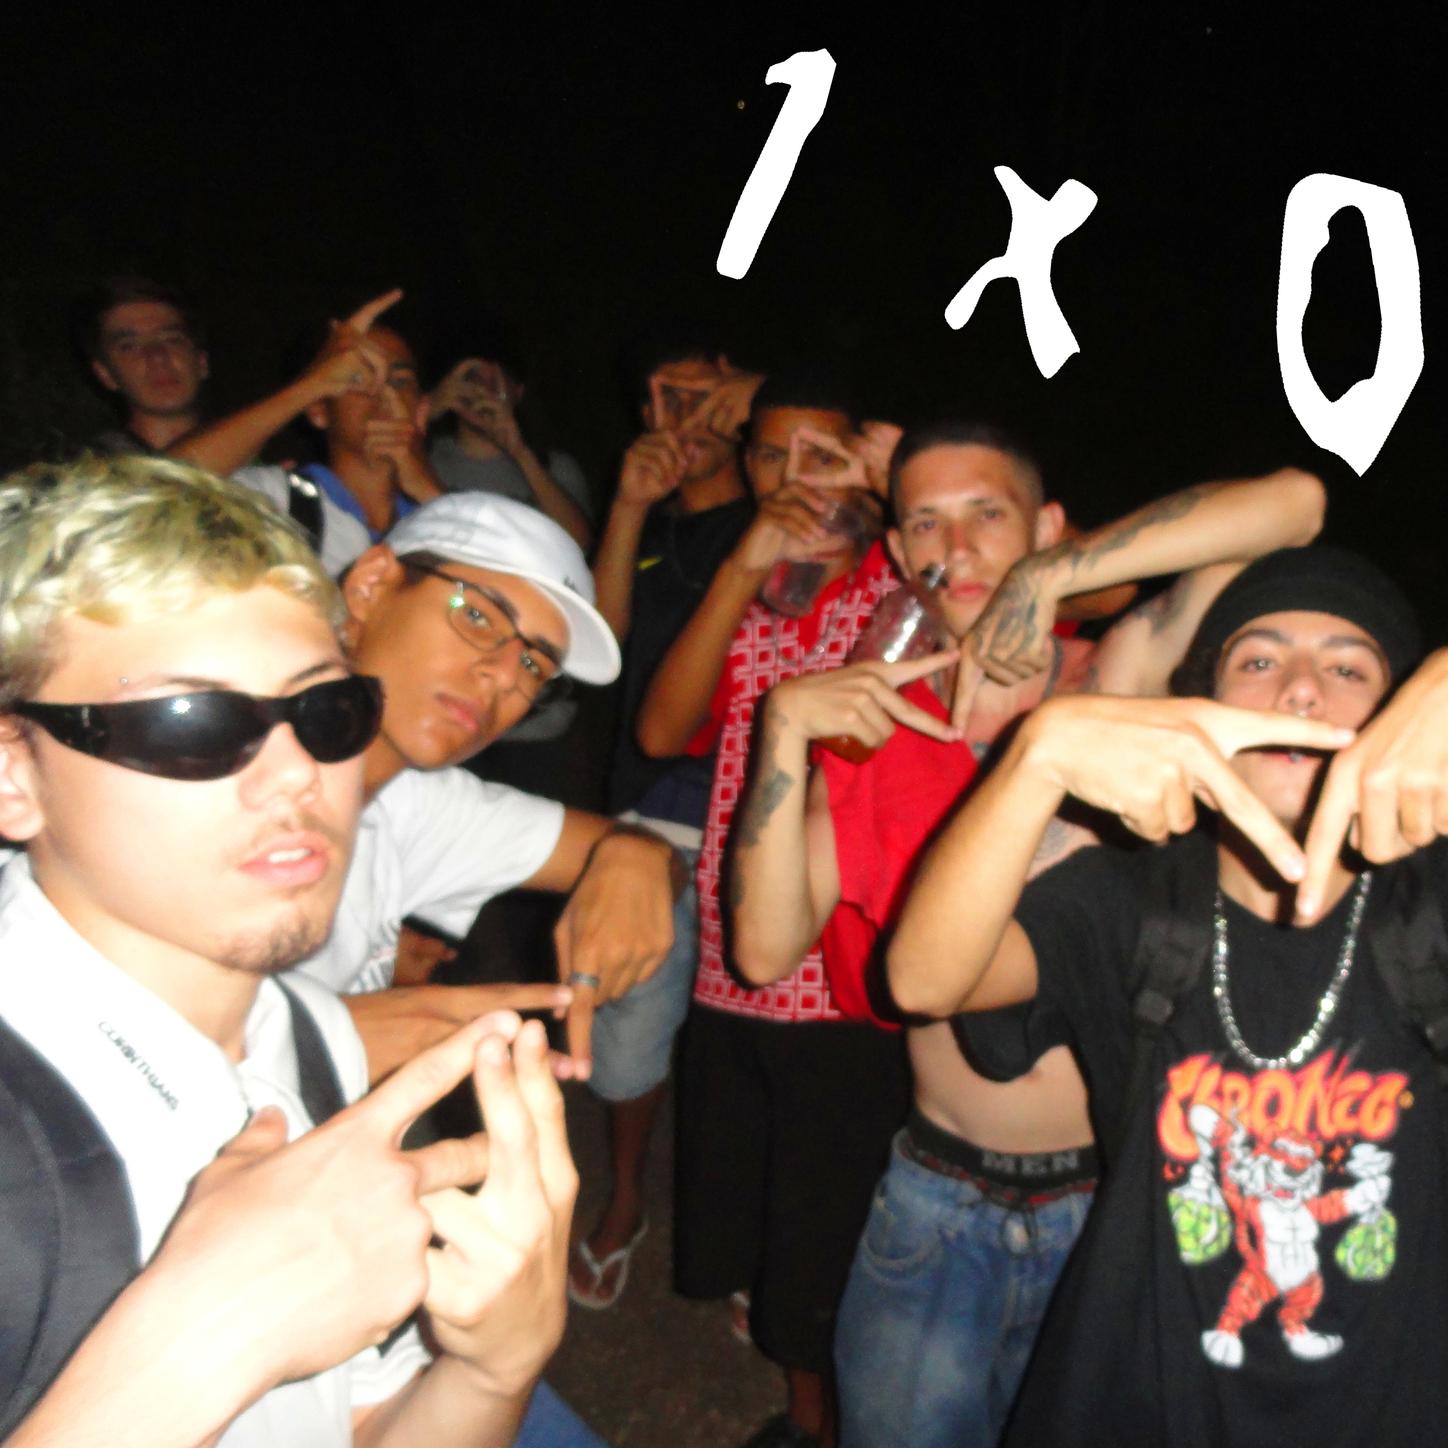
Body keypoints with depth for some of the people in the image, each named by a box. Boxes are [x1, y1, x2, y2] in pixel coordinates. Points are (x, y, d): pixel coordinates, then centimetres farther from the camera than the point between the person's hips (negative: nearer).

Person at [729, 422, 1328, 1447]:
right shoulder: (870, 730, -2)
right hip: (938, 1199, 2)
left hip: (1115, 1202, -1)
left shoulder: (1113, 684, -8)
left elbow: (1293, 503, -21)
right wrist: (784, 727, -20)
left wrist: (1047, 579, -23)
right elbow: (767, 950, -12)